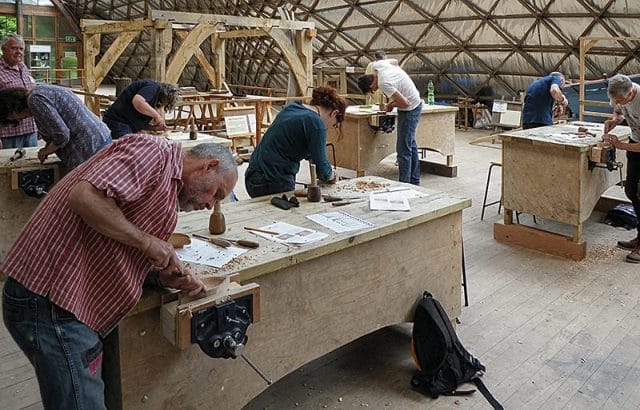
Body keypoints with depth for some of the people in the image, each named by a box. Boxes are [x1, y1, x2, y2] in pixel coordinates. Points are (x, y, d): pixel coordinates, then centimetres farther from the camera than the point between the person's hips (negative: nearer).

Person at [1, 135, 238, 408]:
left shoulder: (168, 183, 19)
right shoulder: (153, 151, -11)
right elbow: (84, 196, -26)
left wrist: (167, 276, 2)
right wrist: (147, 241, -17)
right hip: (50, 301, -10)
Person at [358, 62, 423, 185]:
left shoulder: (384, 84, -29)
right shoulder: (379, 65, -4)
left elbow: (405, 103, -28)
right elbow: (397, 67, 17)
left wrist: (392, 105, -8)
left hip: (410, 109, -10)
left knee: (404, 149, -7)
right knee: (411, 144, 19)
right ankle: (414, 180, 30)